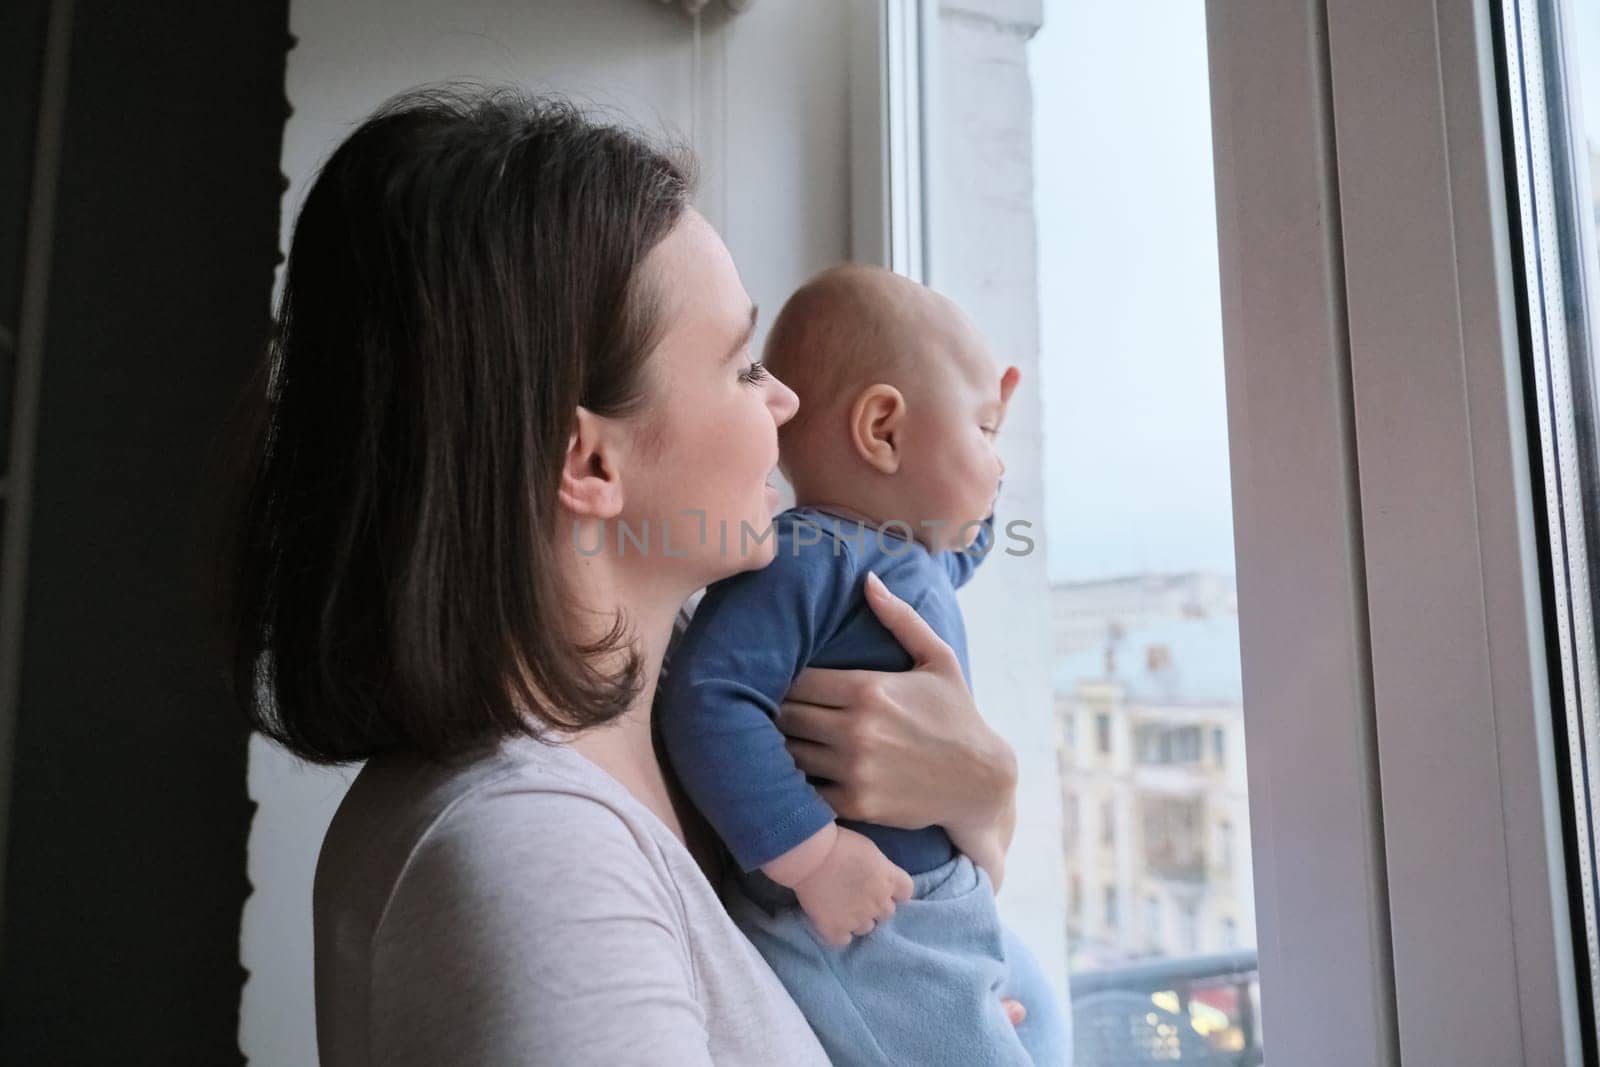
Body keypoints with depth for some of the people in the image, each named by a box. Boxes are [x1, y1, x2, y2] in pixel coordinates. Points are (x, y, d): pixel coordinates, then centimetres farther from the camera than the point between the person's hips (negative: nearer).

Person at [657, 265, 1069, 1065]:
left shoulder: (914, 558, 8)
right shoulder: (805, 558, -24)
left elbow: (962, 542, 32)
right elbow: (707, 701, -34)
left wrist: (977, 424, 23)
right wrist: (811, 853, -34)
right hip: (849, 931, -10)